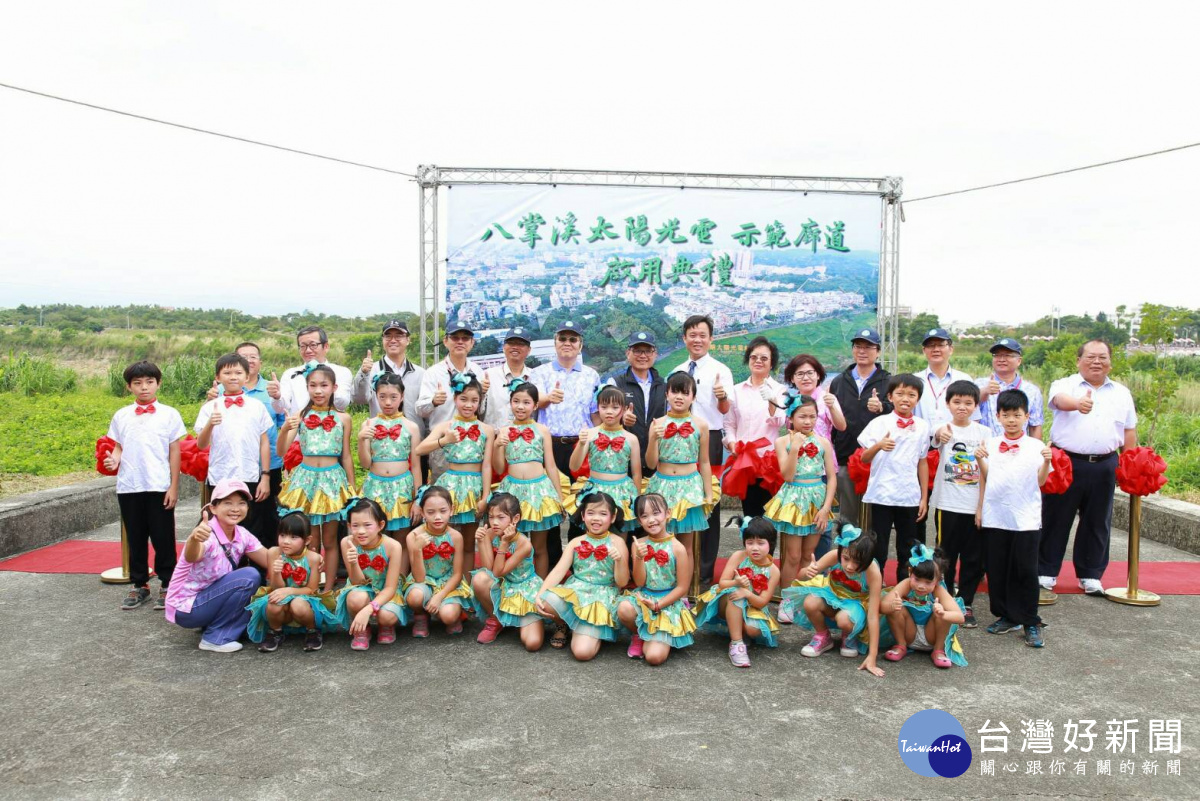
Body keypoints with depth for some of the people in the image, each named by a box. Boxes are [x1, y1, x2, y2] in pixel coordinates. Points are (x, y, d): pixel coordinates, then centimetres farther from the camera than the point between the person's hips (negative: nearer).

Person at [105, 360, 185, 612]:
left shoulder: (169, 414, 0)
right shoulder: (121, 416, 8)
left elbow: (175, 452, 0)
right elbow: (118, 447, 12)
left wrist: (174, 487, -3)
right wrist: (113, 460, -12)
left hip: (159, 487, -3)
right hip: (128, 487, 3)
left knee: (163, 538, 3)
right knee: (135, 539, 11)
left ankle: (167, 585, 15)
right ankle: (139, 585, 23)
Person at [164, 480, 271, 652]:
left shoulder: (242, 535, -4)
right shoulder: (207, 534, -26)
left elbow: (270, 562, -1)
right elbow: (191, 557, -48)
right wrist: (194, 538, -71)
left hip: (208, 597, 8)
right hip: (185, 608, -8)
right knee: (249, 577, -22)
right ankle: (215, 637, -11)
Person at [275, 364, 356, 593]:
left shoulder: (342, 418, 1)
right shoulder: (300, 416, 0)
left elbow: (346, 457, 5)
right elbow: (280, 451, -5)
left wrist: (352, 489, 6)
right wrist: (285, 429, -23)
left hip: (333, 479, 0)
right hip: (307, 478, 0)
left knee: (330, 541, 8)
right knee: (310, 542, 8)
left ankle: (328, 590, 16)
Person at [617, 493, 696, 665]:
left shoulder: (677, 548, -11)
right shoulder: (638, 545, -2)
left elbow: (682, 588, -8)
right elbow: (639, 583, -4)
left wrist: (657, 605, -16)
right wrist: (639, 558, -20)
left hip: (668, 603, -3)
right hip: (643, 597, 3)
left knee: (655, 657, -19)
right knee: (624, 609, -33)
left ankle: (648, 640, 18)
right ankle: (637, 636, 2)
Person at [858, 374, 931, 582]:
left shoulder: (922, 426, 6)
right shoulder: (880, 423, -3)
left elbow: (922, 462, 11)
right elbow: (864, 459, -5)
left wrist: (924, 497, 9)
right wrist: (878, 446, -26)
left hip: (910, 497, 3)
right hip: (882, 495, -3)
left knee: (907, 552, 11)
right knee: (878, 550, 2)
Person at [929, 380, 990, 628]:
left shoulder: (983, 432, 6)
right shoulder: (944, 428, -4)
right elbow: (936, 438, -29)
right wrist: (940, 434, -52)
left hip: (976, 505, 3)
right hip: (947, 503, -2)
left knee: (973, 557, 7)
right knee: (946, 555, 6)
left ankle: (965, 604, 20)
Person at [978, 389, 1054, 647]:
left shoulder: (1036, 446, 0)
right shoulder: (990, 444, 5)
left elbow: (1041, 481, -1)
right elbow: (984, 478, 9)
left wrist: (1046, 462, -18)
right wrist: (980, 460, -8)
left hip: (1025, 518, -2)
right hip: (994, 517, 2)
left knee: (1025, 571, 2)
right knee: (997, 570, 8)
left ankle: (1031, 623, 12)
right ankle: (1006, 616, 22)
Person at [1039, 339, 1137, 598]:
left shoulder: (1121, 393, 14)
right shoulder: (1065, 385, 0)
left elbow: (1129, 432, 18)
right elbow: (1061, 400, -24)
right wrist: (1078, 403, -47)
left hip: (1104, 466, 4)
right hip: (1067, 463, -3)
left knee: (1097, 522, 10)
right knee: (1055, 519, 3)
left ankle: (1091, 575, 22)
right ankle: (1046, 573, 12)